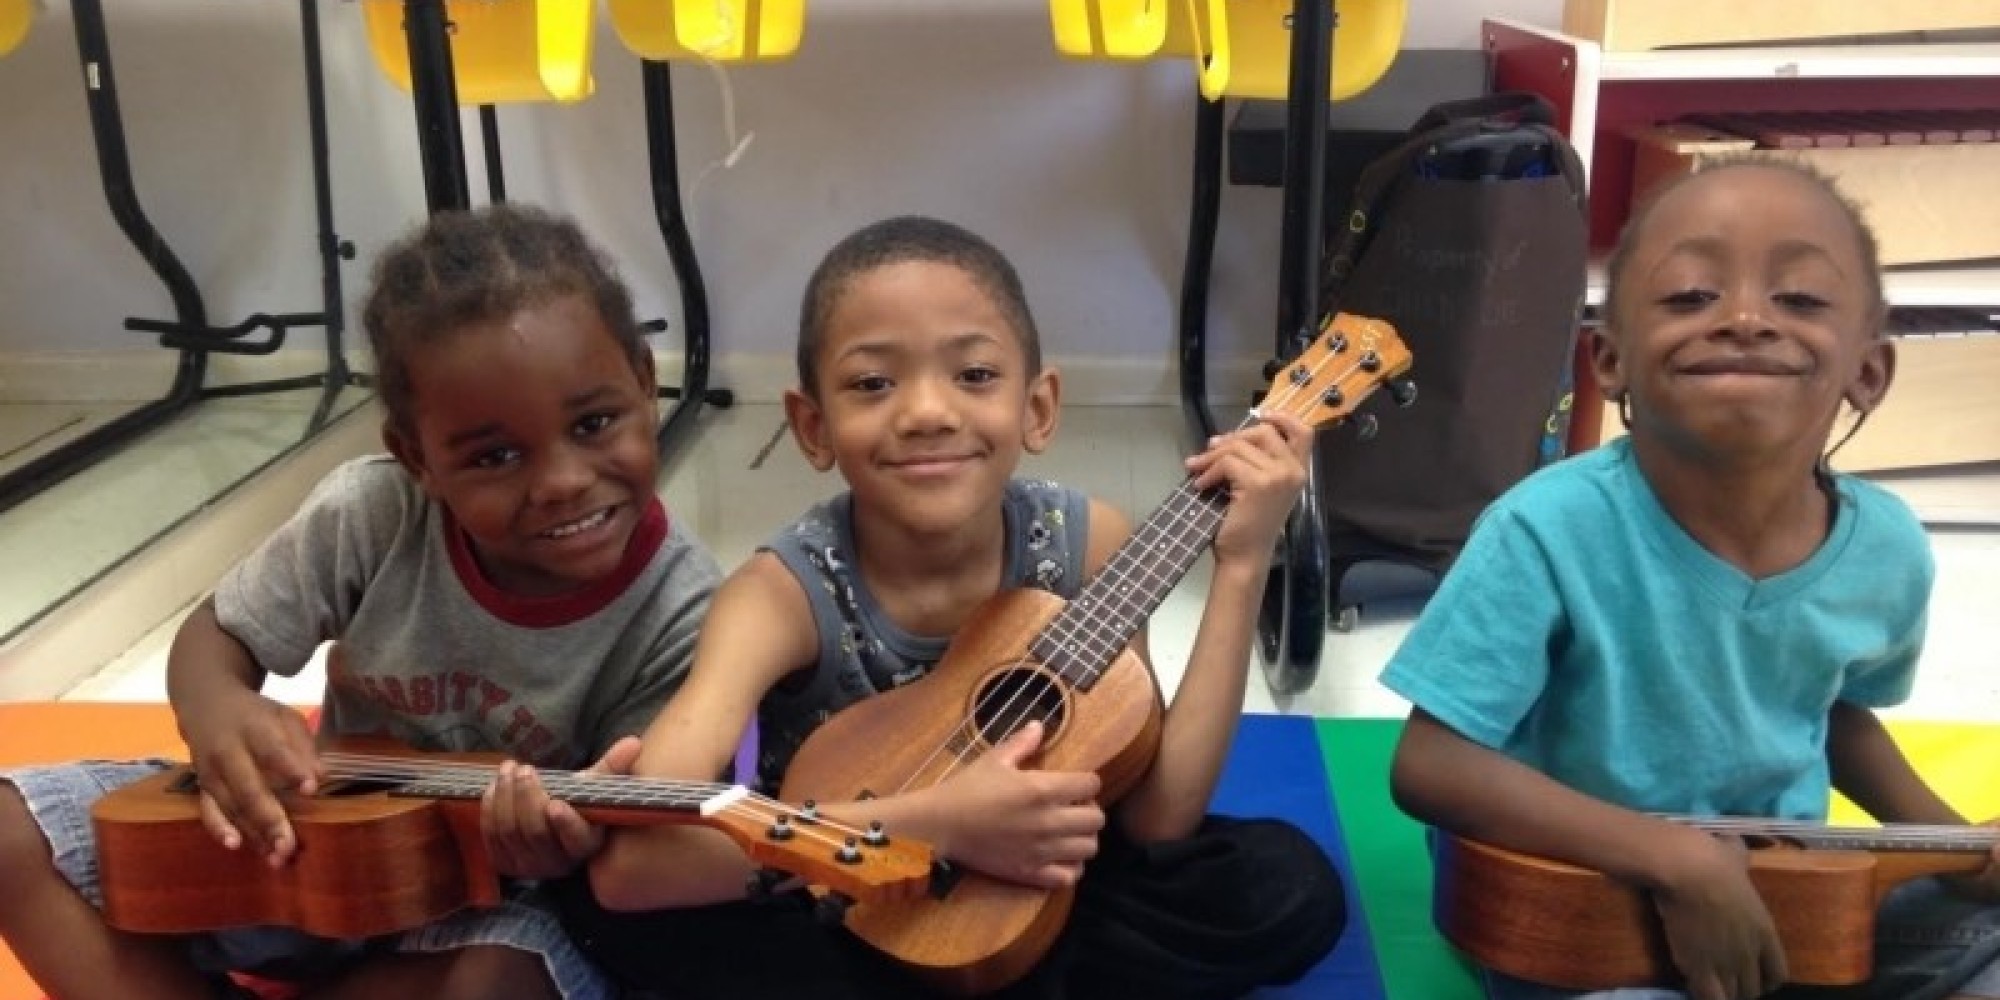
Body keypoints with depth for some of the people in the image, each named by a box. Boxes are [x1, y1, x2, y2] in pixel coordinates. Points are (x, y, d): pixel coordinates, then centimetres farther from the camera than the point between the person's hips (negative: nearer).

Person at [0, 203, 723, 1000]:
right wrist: (218, 712, -28)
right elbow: (218, 633, -3)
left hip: (497, 895, -2)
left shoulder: (680, 615, -24)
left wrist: (574, 835, -45)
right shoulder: (372, 515, -19)